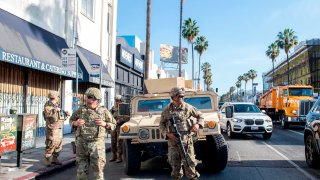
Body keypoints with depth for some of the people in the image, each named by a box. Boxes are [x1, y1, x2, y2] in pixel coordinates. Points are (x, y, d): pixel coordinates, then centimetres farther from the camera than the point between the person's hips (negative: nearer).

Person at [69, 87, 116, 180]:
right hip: (81, 144, 2)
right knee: (81, 169, 9)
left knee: (98, 168, 0)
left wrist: (104, 124, -11)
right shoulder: (81, 110, 3)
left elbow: (113, 124, 8)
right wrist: (76, 123, -5)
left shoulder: (104, 111, 0)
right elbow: (71, 120, 17)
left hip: (97, 144, -2)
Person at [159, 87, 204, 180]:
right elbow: (161, 124, 8)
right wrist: (167, 134, -8)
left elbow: (200, 116, 13)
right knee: (175, 164, 8)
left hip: (186, 140, -1)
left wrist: (198, 124, -6)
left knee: (189, 163, -1)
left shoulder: (188, 107, 1)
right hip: (173, 141, 1)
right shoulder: (167, 110, 3)